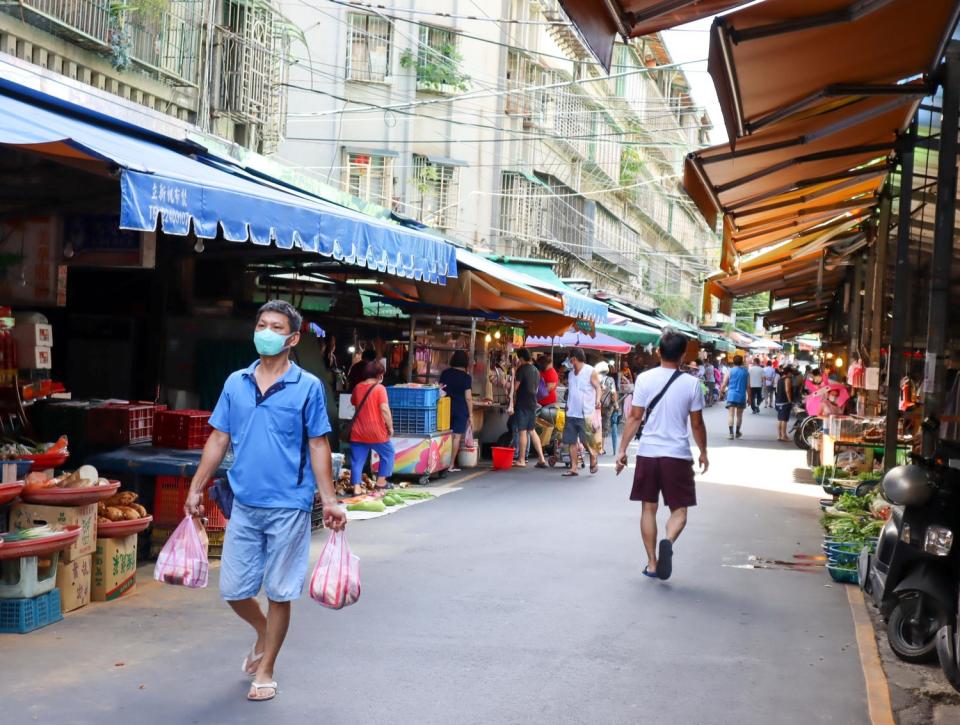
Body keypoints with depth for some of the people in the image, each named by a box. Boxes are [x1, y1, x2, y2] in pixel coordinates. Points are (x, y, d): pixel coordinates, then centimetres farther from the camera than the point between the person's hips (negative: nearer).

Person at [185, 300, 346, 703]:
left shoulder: (308, 387, -4)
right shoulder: (235, 383, 6)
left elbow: (318, 446, -2)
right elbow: (218, 440, 10)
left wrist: (329, 500, -7)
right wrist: (195, 489, 8)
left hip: (289, 507, -3)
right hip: (245, 506, 4)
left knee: (279, 593, 5)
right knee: (233, 589, 9)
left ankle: (265, 670, 21)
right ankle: (264, 632, 39)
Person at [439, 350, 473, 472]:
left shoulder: (445, 373, 4)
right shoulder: (466, 377, -7)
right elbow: (468, 397, -8)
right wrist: (470, 414, -1)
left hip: (447, 407, 4)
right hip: (461, 409, -4)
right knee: (457, 436, 1)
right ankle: (451, 465, 1)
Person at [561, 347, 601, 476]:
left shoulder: (590, 371, -3)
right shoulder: (571, 373, 17)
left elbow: (598, 387, -8)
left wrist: (598, 399, -26)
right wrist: (568, 404, 12)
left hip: (585, 414, -6)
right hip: (572, 413, 6)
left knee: (587, 440, -8)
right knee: (572, 441, 3)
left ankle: (593, 459, 19)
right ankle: (573, 468, 6)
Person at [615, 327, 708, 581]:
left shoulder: (644, 379, -3)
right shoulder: (691, 383, -5)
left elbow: (635, 417, -2)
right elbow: (697, 423, 1)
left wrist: (622, 449, 5)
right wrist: (703, 452, 15)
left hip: (647, 452, 1)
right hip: (678, 454, -1)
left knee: (649, 508, 12)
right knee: (679, 509, 8)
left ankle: (652, 564, 13)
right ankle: (668, 542, -22)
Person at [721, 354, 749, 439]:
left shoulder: (730, 371, -1)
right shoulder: (746, 373, 4)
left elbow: (724, 385, -2)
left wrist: (722, 391, 16)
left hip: (731, 395, -2)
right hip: (742, 396, 2)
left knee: (731, 415, -4)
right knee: (739, 415, 15)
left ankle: (731, 432, -16)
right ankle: (737, 432, 24)